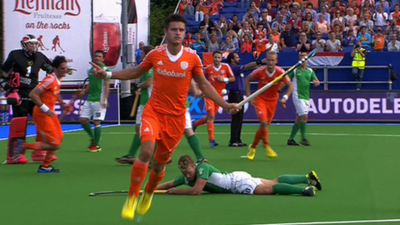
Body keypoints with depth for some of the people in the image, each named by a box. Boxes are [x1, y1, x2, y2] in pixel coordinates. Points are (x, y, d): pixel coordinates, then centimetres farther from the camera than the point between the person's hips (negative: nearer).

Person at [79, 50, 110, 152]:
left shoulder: (105, 70, -5)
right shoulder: (90, 70, 14)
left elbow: (107, 86, -9)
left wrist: (104, 100, -18)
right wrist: (84, 91, 6)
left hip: (99, 100, -7)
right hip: (89, 99, 7)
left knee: (96, 122, -6)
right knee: (82, 119, 2)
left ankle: (97, 145, 4)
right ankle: (93, 138, 21)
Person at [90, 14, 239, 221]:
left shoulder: (192, 57, -5)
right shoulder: (155, 54, -3)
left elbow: (204, 85, 4)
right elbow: (135, 72, 13)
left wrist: (224, 105, -4)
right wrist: (107, 74, 4)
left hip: (176, 117, 1)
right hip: (154, 111, -1)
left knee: (160, 161, 10)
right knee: (146, 151, -24)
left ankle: (148, 194, 40)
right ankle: (132, 198, -13)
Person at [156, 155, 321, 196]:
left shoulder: (202, 168, -27)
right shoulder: (185, 177, -2)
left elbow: (196, 191, -33)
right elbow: (170, 184, 9)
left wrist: (176, 192, -22)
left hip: (238, 181, -7)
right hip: (233, 180, 7)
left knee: (268, 189, -20)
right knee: (273, 182, 9)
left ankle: (305, 189, -24)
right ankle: (308, 178, 13)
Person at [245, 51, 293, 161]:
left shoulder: (280, 72, -16)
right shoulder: (260, 71, -17)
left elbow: (290, 86, -11)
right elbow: (247, 80, 0)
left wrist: (285, 97, -28)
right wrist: (249, 96, -5)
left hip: (272, 101, 2)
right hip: (260, 99, -2)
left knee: (264, 125, 7)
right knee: (264, 122, -24)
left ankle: (253, 147, 26)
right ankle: (267, 147, -11)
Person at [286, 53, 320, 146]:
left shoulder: (310, 71, 11)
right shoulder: (294, 70, -1)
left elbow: (317, 81, 8)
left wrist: (317, 82, -16)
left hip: (306, 97, 5)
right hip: (298, 96, -5)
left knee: (299, 119, 7)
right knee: (304, 116, -17)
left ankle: (291, 139, 16)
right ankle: (303, 138, -10)